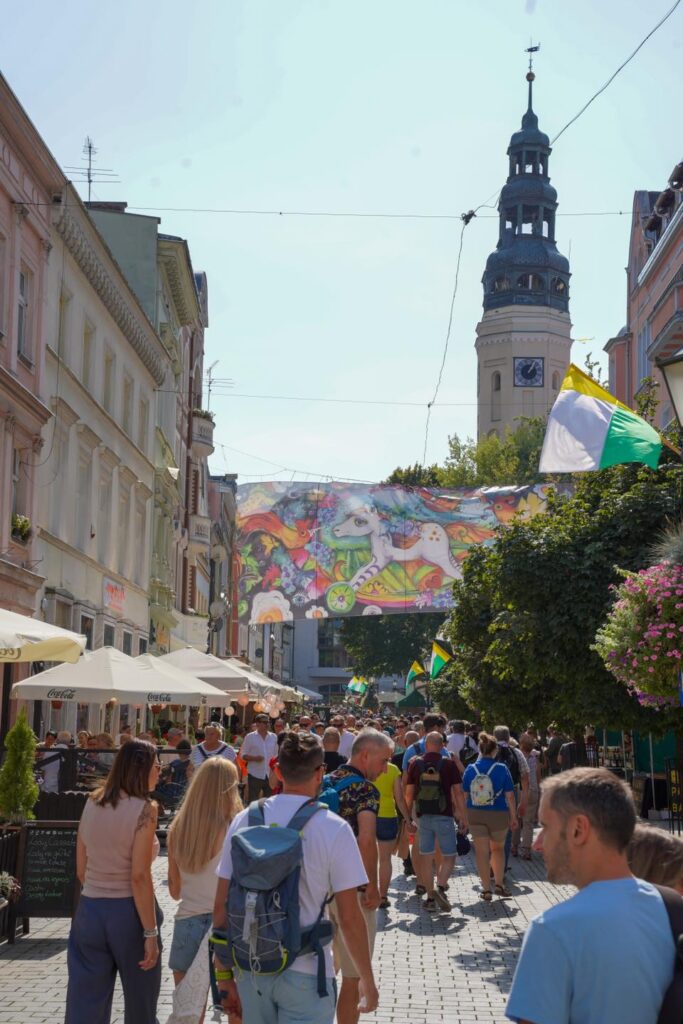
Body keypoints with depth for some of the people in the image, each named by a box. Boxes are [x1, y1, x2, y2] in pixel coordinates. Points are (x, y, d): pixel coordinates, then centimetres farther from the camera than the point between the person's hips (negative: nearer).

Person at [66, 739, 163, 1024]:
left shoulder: (92, 803, 6)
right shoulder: (143, 810, -12)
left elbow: (80, 869, 9)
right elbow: (139, 877, -17)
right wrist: (150, 932, -14)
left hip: (88, 910, 5)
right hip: (128, 911, -5)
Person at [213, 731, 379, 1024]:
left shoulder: (245, 821, -1)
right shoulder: (334, 829, -11)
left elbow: (221, 908, 2)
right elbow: (349, 918, -10)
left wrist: (225, 974, 11)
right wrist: (367, 979, 4)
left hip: (251, 969, 4)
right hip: (305, 973, -4)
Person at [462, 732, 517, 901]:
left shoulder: (470, 769, -3)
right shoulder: (501, 769, -10)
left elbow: (465, 794, 2)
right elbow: (510, 795, -8)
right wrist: (513, 817, 1)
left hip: (475, 815, 1)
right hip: (498, 814, -1)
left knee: (481, 851, 6)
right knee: (498, 848, 20)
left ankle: (486, 890, 9)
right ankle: (499, 884, 20)